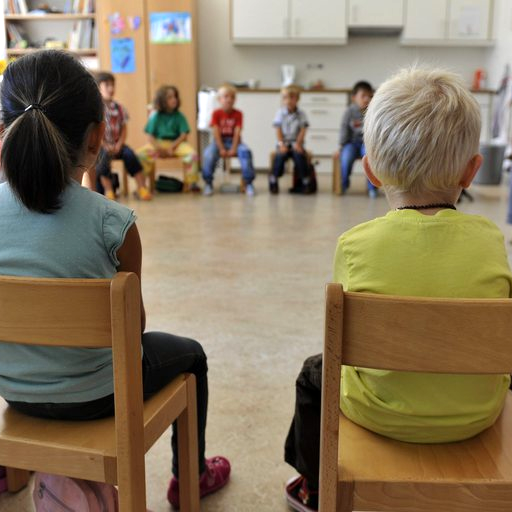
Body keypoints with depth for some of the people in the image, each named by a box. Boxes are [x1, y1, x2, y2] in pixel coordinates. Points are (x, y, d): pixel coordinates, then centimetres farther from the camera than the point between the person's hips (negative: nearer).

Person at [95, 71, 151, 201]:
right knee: (104, 156, -34)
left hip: (116, 143, 4)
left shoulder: (119, 108, 10)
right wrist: (105, 146, -18)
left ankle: (142, 188, -22)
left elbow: (124, 128, 8)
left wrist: (119, 144, -8)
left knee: (130, 154, -24)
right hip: (100, 144, -3)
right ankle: (108, 191, -27)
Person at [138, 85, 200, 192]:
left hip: (176, 142, 0)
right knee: (141, 154, -27)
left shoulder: (179, 116, 1)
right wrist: (159, 148, -17)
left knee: (191, 154, -31)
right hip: (158, 143, 0)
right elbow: (150, 135, -1)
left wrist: (173, 146, -18)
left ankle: (191, 182, -13)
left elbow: (184, 134, -5)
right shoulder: (155, 116, 0)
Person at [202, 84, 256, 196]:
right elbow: (216, 133, -9)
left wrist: (233, 149, -19)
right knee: (208, 154, -31)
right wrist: (221, 149, -18)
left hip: (234, 141, 1)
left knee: (246, 152, -31)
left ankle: (248, 183, -21)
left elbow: (237, 133, -8)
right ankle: (208, 184, -15)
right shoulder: (216, 113, -2)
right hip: (219, 141, -1)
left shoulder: (238, 114, 0)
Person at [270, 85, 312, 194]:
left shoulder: (301, 114, 4)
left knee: (300, 155, -28)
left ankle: (305, 183, -16)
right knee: (280, 155, -28)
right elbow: (278, 130, -2)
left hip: (296, 143, 0)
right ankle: (273, 182, -12)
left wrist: (298, 143, -14)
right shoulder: (280, 113, 3)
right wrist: (281, 144, -13)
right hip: (284, 143, 0)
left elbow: (303, 130, -1)